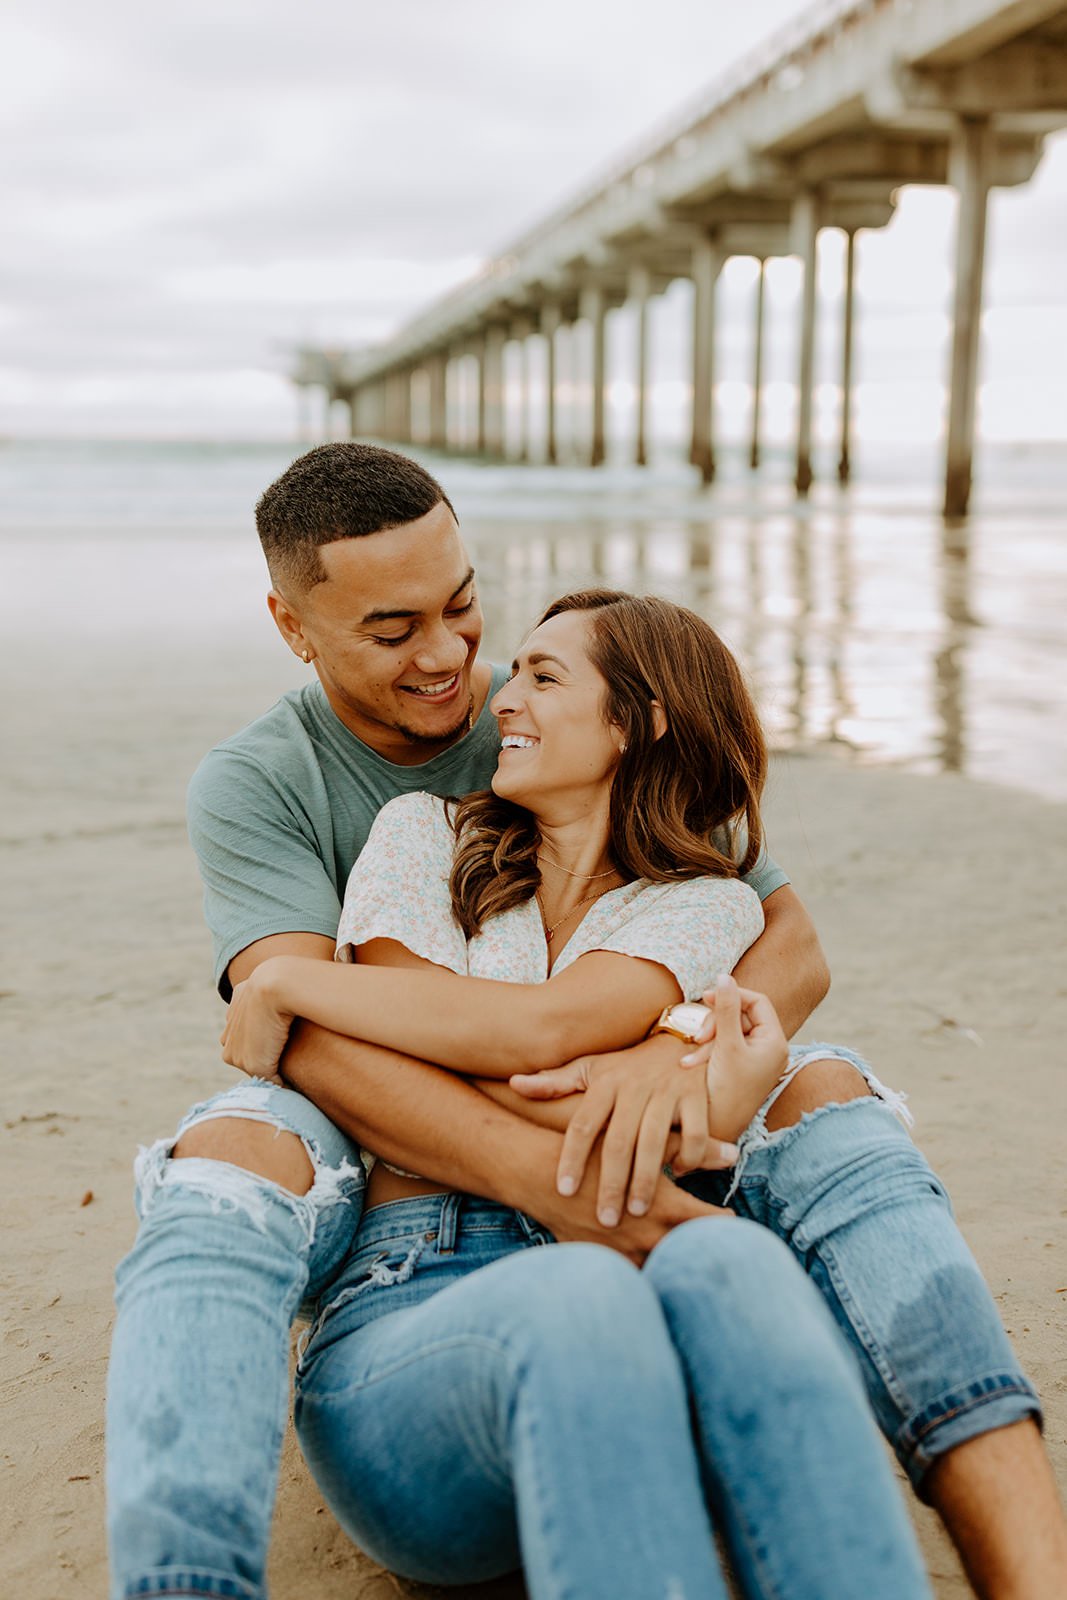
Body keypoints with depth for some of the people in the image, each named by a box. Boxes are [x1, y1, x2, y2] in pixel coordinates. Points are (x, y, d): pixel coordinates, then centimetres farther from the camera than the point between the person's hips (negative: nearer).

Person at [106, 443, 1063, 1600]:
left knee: (824, 1095, -25)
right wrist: (549, 1179, -40)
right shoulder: (253, 787, -6)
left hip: (594, 1129, 2)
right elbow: (310, 1031, -23)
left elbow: (792, 944, -8)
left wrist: (673, 1047, -33)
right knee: (222, 1161, -35)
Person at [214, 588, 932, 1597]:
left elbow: (539, 1026, -6)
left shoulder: (709, 906, 16)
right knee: (576, 1293, -40)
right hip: (404, 1310, 0)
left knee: (719, 1263, -39)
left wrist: (283, 983, -5)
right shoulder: (424, 836, 20)